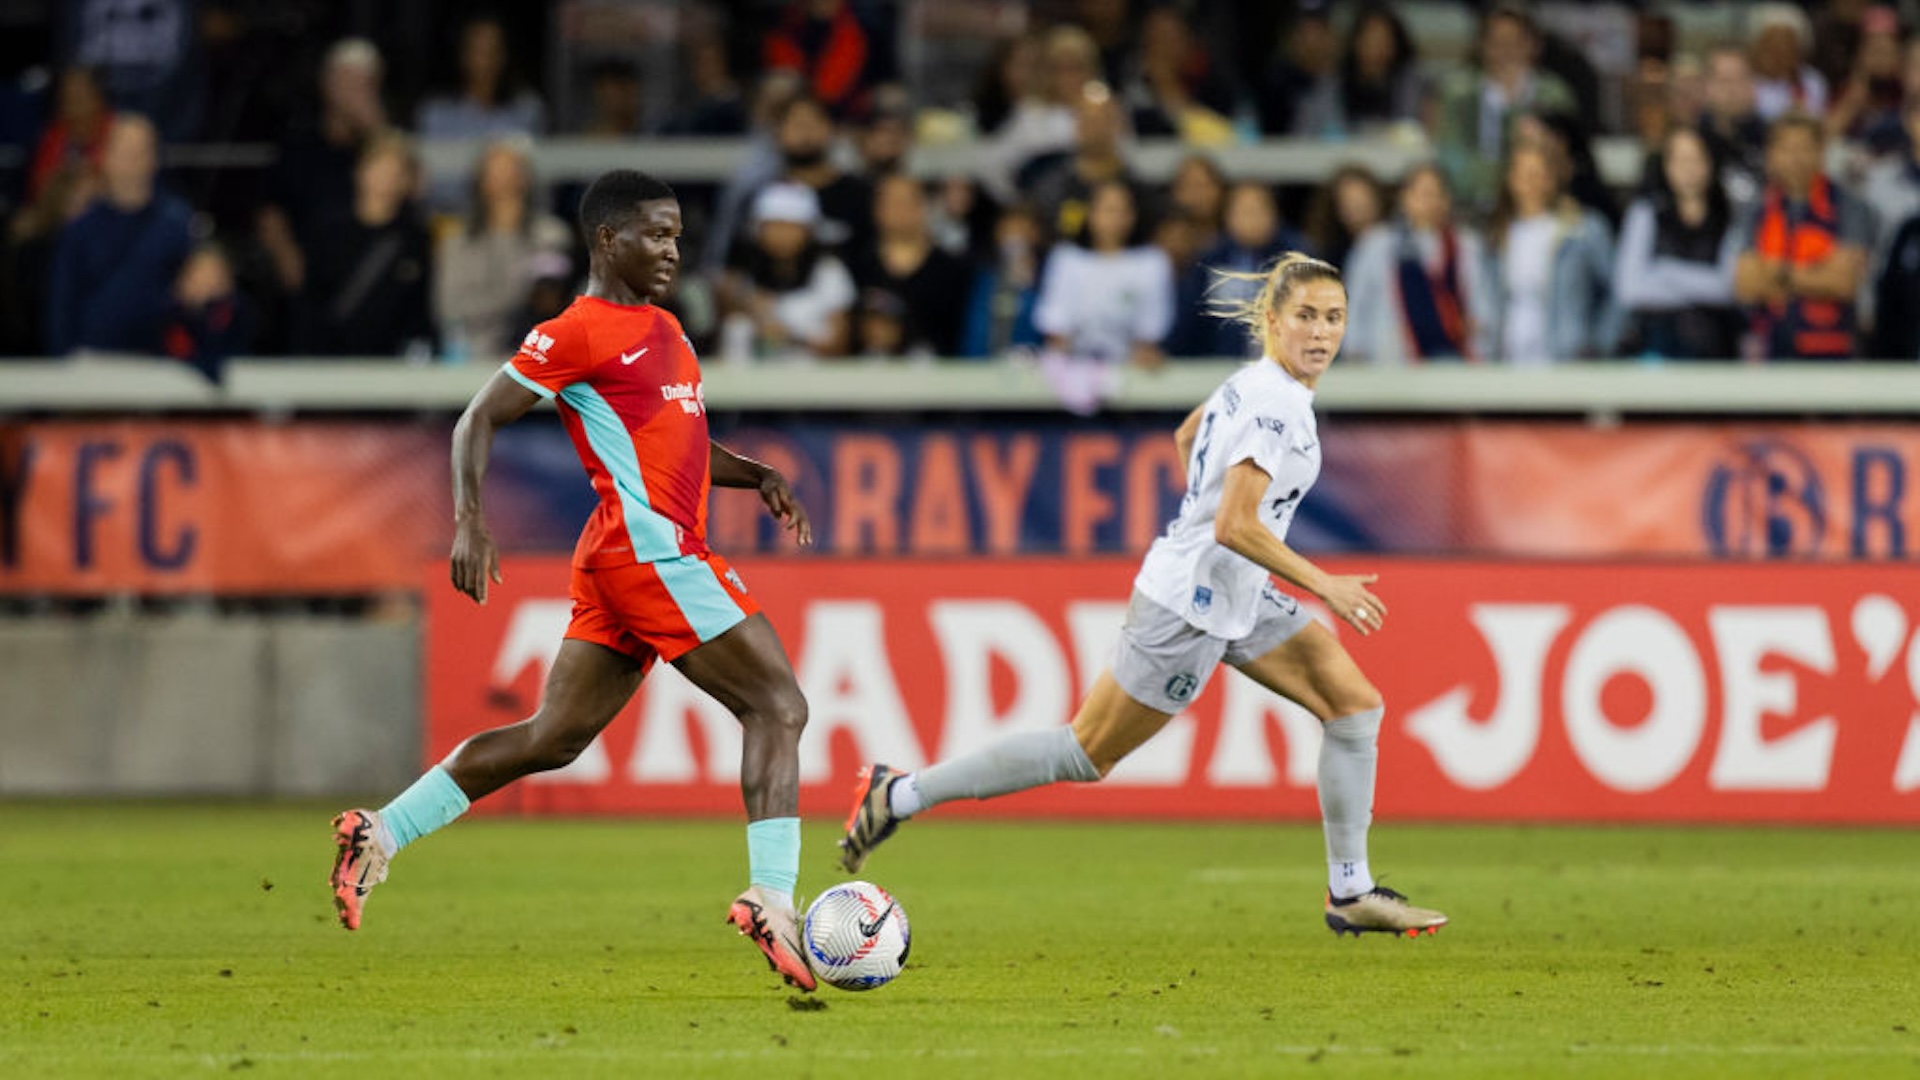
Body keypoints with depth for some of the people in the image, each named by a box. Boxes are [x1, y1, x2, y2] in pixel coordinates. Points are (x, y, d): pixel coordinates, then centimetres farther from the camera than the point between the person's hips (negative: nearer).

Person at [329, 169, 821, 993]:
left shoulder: (661, 329, 21)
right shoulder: (577, 333, -6)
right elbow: (480, 420, -6)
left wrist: (757, 477, 14)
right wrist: (469, 520, -19)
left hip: (623, 562, 10)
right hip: (649, 548, -10)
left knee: (551, 739, 10)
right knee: (778, 706, -11)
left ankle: (379, 834, 12)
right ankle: (771, 902, -18)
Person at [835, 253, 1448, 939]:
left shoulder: (1260, 381, 6)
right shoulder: (1274, 405, -24)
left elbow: (1188, 434, 24)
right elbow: (1235, 527, -29)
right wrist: (1323, 586, -23)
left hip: (1236, 599, 10)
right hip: (1192, 604, -10)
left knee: (1356, 704, 3)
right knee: (1089, 754, 0)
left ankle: (1351, 894, 9)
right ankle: (899, 795, 10)